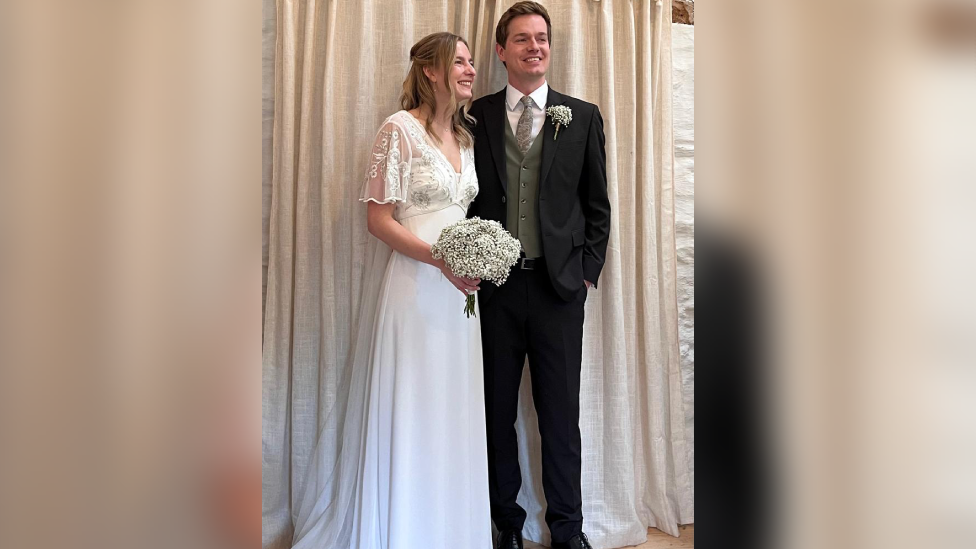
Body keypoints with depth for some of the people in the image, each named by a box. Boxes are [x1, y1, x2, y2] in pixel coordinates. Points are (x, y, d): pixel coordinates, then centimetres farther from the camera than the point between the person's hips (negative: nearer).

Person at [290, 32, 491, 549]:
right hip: (411, 286, -7)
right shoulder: (401, 129, -8)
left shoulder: (464, 137, 14)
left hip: (456, 288, 7)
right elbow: (378, 218, -11)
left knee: (451, 412, 12)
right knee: (406, 412, 2)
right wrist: (440, 258, -19)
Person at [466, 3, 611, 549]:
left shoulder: (583, 116, 6)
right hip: (494, 286, 1)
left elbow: (598, 205, 7)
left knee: (561, 415, 8)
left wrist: (588, 272, 0)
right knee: (498, 412, 10)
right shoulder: (476, 116, 6)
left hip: (559, 286, 0)